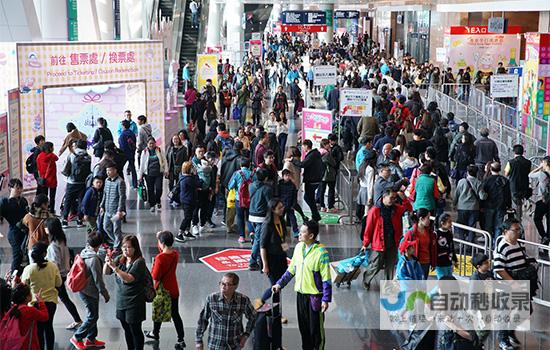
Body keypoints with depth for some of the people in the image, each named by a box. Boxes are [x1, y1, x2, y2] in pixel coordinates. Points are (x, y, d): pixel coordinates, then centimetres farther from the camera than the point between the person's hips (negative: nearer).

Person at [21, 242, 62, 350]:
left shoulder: (28, 269, -16)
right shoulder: (53, 266, -11)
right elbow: (59, 283, -2)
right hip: (51, 301, 2)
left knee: (39, 329, 11)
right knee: (49, 327, 18)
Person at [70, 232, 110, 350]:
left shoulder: (83, 254, -1)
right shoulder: (94, 259, -26)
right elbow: (98, 280, -21)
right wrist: (105, 294, -9)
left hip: (83, 290, 9)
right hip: (90, 292, -9)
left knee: (92, 315, 20)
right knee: (92, 317, 5)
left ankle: (91, 339, 31)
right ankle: (77, 338, 12)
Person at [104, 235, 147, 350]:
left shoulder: (139, 262, -15)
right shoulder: (120, 259, 3)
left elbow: (128, 278, -26)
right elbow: (105, 272, 3)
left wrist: (114, 267, -32)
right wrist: (107, 263, -17)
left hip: (134, 303, -6)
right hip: (121, 302, 6)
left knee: (135, 330, 3)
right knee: (126, 329, 17)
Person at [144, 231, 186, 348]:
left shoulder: (160, 258, -26)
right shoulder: (175, 254, -5)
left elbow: (155, 276, -22)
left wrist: (153, 266, -5)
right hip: (174, 290, 5)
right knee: (175, 314, 10)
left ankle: (155, 333, 38)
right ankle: (181, 340, 8)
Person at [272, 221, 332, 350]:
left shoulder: (321, 252, -17)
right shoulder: (299, 247, 2)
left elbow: (326, 278, -15)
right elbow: (291, 269, 14)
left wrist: (326, 299, -17)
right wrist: (280, 284, 10)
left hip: (315, 296, -6)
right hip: (300, 294, 6)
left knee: (316, 328, 4)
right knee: (303, 327, 14)